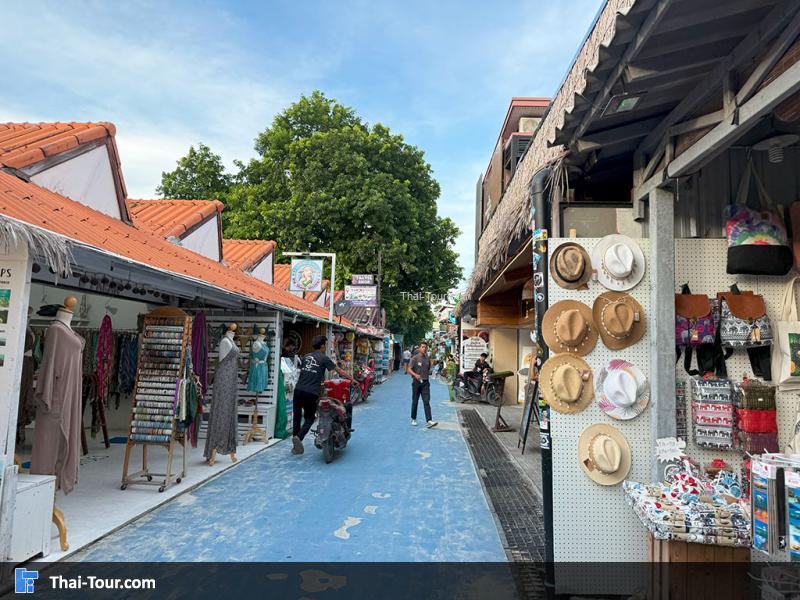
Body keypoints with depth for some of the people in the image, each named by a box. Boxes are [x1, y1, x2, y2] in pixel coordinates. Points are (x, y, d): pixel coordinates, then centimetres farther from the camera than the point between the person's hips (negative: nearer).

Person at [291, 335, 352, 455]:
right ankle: (299, 437, -15)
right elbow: (339, 370, 2)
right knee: (310, 418, 9)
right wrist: (352, 379, 13)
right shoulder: (324, 358, -1)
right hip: (312, 393, -5)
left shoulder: (306, 357, 14)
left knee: (297, 416, 14)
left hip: (299, 390, 5)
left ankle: (295, 446, 18)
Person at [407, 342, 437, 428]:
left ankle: (429, 421, -14)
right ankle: (413, 419, 23)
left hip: (425, 382, 3)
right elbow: (409, 370, -9)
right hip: (417, 382, -3)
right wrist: (415, 375, -27)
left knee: (426, 402, -7)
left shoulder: (427, 359, 11)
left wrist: (430, 373, 0)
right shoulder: (414, 358, -4)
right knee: (415, 402, 8)